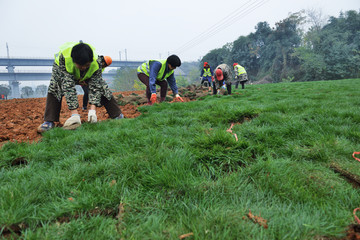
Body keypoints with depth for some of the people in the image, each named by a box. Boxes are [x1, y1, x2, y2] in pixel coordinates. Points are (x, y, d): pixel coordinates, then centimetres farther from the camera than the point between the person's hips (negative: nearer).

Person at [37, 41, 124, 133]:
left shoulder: (96, 63, -39)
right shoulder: (63, 58, -44)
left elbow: (95, 87, -35)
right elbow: (68, 87, -45)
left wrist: (93, 110, -47)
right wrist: (74, 113, -49)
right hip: (62, 68, -1)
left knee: (102, 87, -13)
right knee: (54, 88, -27)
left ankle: (117, 116, -2)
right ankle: (49, 121, -20)